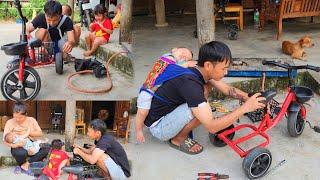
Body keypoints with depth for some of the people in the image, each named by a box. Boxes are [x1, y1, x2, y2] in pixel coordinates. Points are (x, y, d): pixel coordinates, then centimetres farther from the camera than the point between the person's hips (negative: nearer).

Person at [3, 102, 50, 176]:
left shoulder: (31, 120, 3)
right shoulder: (10, 122, -3)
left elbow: (40, 133, 1)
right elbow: (5, 140, -8)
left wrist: (29, 132, -16)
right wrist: (14, 145, -28)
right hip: (19, 147, -3)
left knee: (47, 148, -25)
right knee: (22, 153, -40)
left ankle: (25, 165, -19)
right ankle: (20, 164, -2)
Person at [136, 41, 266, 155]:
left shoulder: (200, 70, -6)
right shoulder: (190, 84, -33)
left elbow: (227, 89, 9)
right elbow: (212, 127, -35)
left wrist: (249, 98, -7)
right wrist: (244, 108, -33)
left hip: (168, 110, 9)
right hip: (157, 127, -9)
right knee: (198, 110, -29)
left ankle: (180, 128, 10)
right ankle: (178, 139, -1)